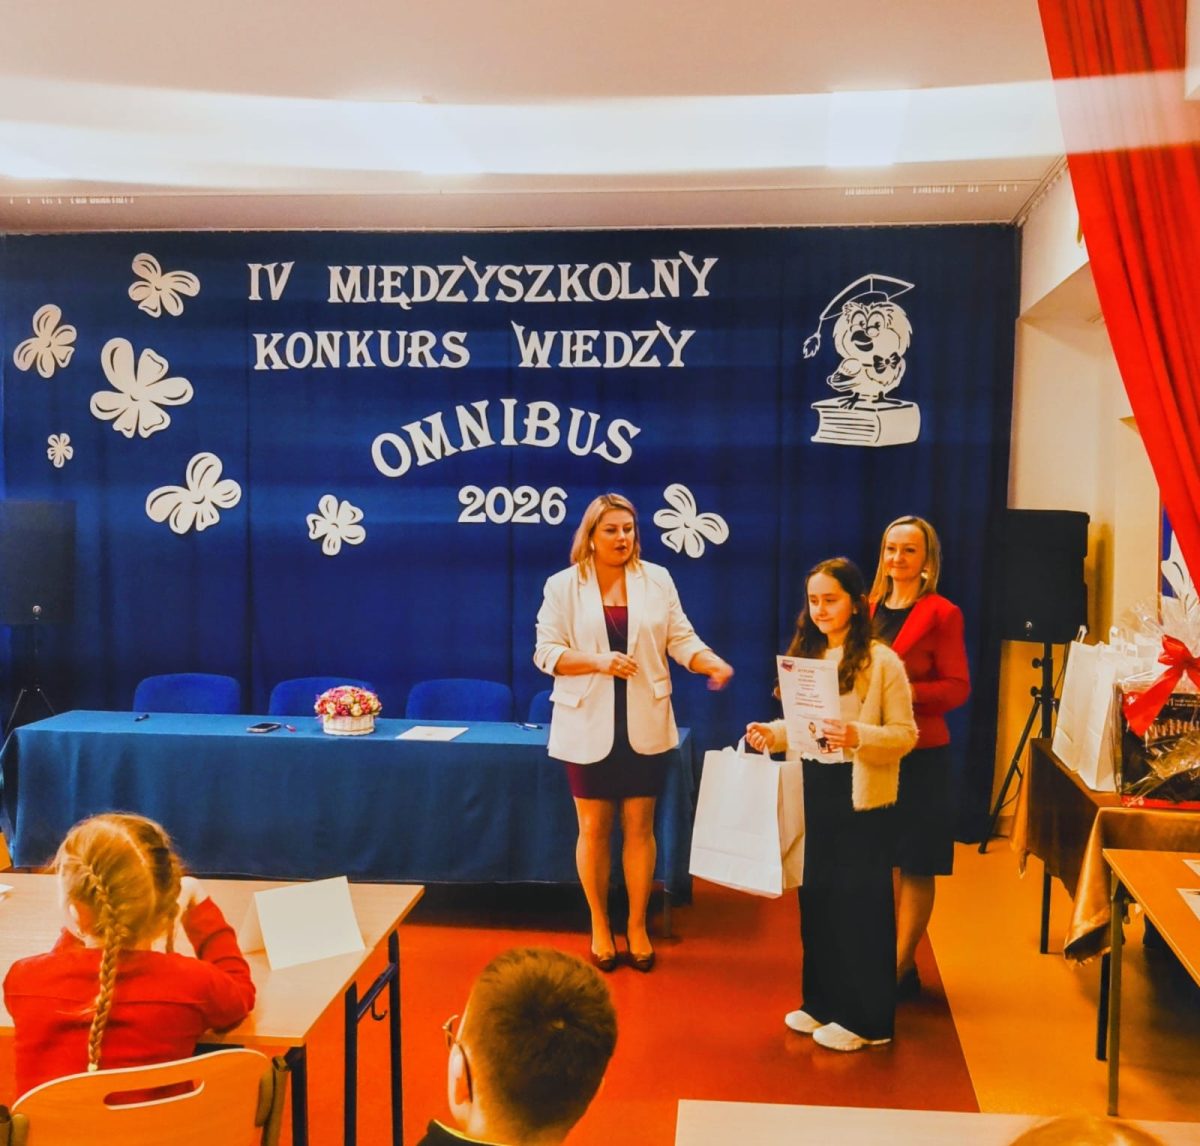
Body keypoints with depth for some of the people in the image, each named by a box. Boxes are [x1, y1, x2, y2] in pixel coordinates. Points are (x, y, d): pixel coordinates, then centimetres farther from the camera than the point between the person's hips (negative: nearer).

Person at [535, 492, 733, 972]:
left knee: (639, 826, 8)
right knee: (594, 827, 8)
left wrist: (712, 662, -20)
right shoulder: (563, 585, -3)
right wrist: (599, 662, -20)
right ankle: (600, 927, 24)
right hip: (589, 725, -1)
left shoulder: (657, 579, 2)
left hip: (645, 724, 1)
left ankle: (637, 925, 23)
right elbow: (546, 652, -6)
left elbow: (681, 639, -1)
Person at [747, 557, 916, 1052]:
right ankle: (823, 1001, 28)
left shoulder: (881, 661, -9)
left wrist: (859, 736, -27)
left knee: (860, 905, 1)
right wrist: (772, 734, -4)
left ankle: (865, 1018, 13)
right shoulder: (804, 655, 9)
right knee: (815, 897, 13)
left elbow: (906, 733, -11)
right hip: (812, 795, 6)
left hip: (861, 799, -6)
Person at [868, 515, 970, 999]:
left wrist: (906, 692, -22)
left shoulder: (941, 614, -5)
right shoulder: (869, 609, 10)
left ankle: (901, 967, 13)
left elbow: (957, 687, -9)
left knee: (915, 864, 4)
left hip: (920, 754, -5)